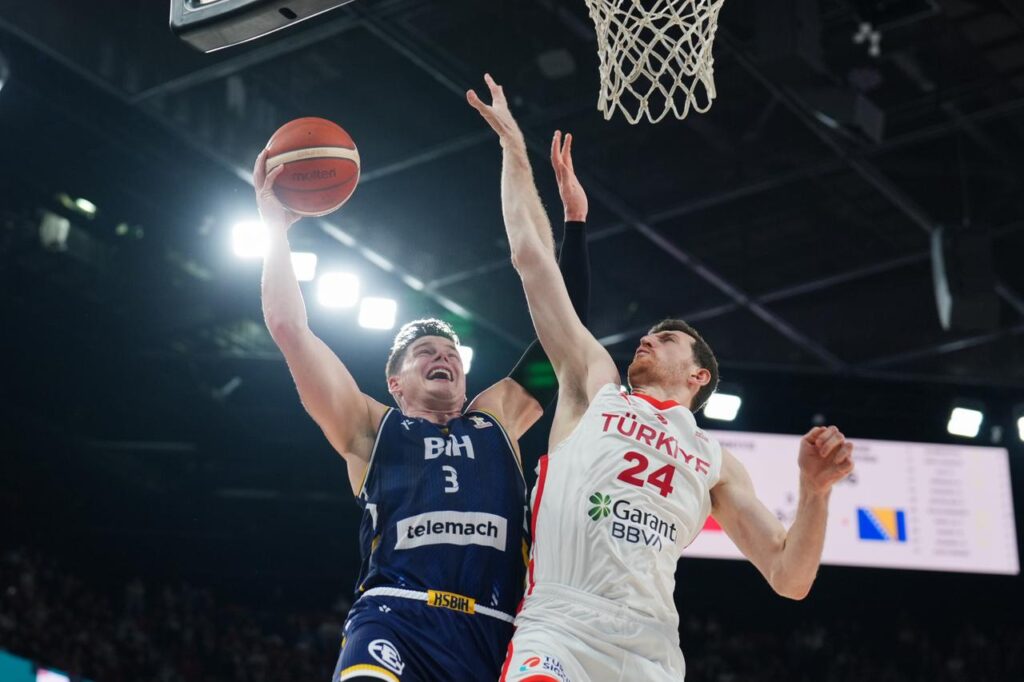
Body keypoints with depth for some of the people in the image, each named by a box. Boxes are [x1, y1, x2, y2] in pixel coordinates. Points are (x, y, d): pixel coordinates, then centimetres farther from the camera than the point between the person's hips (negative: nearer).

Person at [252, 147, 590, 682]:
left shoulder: (497, 420, 27)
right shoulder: (372, 428, 20)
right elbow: (290, 328, 15)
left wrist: (574, 221, 28)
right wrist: (277, 228, 16)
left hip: (492, 635, 4)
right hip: (395, 621, -3)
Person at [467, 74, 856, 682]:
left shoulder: (715, 462, 23)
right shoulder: (595, 388, 21)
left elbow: (790, 579, 16)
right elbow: (532, 256, 21)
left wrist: (815, 490, 1)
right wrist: (513, 145, 23)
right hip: (556, 632, -2)